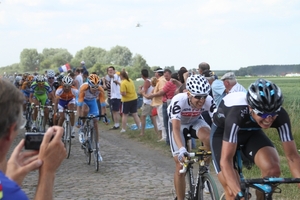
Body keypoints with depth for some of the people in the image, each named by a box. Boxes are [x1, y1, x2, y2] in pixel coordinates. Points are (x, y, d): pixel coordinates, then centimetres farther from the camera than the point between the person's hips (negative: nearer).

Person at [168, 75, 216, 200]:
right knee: (180, 165, -8)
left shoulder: (209, 101, -31)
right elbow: (176, 128, -45)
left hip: (195, 122, 2)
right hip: (179, 124, -2)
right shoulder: (178, 100, -39)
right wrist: (181, 149, -60)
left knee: (209, 138, -33)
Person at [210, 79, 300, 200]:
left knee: (273, 168, -26)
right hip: (223, 132, -3)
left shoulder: (281, 116, -31)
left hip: (252, 132, 3)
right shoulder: (237, 113, -42)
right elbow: (226, 161, -45)